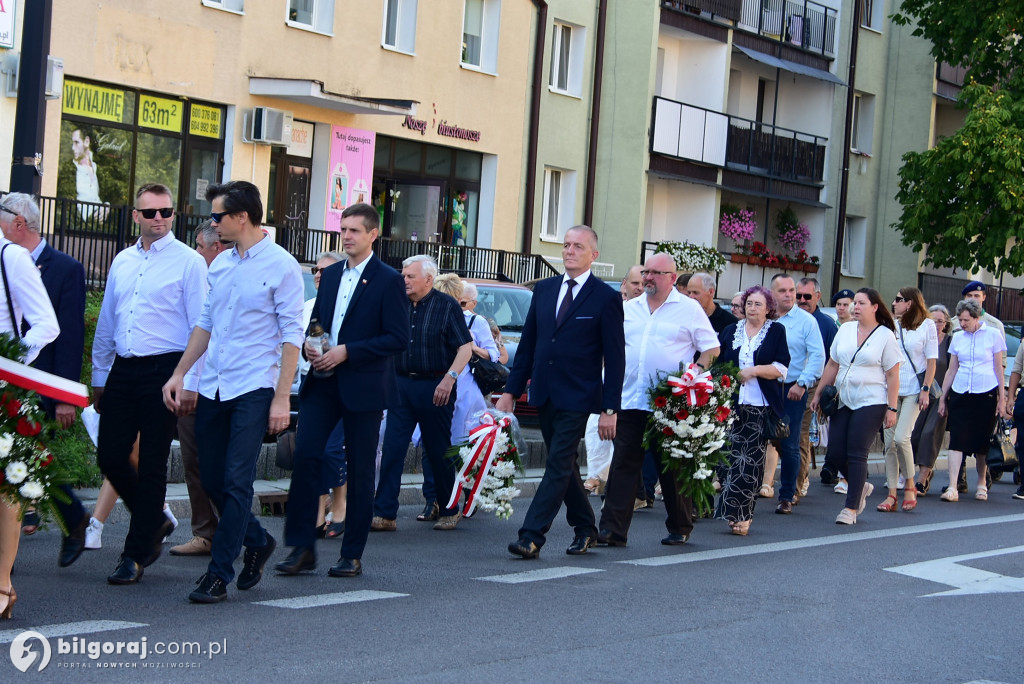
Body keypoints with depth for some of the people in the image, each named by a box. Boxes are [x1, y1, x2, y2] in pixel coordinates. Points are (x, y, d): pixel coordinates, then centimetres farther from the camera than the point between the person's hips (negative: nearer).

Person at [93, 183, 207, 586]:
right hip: (122, 370, 6)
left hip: (163, 370, -6)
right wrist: (99, 377, 19)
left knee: (152, 465, 0)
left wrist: (190, 383, -12)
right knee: (109, 456, 3)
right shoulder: (122, 261, 14)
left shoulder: (189, 262, -4)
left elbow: (200, 327, -7)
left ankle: (135, 557, 8)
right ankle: (155, 523, 27)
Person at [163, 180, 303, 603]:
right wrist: (179, 374, 15)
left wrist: (282, 398, -13)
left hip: (254, 389, -7)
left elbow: (291, 335, -9)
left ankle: (218, 575, -1)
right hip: (212, 388, 7)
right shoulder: (220, 264, 12)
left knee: (236, 482, -8)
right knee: (211, 479, 10)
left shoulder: (282, 266, -7)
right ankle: (257, 541, 31)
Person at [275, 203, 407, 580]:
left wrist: (347, 351, -17)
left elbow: (398, 338, -11)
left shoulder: (388, 280, -5)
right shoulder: (330, 274, 14)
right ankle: (301, 547, 0)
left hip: (363, 386, -5)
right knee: (305, 456, -7)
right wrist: (309, 345, -1)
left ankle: (352, 555, 11)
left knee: (360, 470, 3)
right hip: (322, 381, 5)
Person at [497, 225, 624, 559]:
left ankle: (531, 536, -10)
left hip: (577, 397, -6)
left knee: (558, 466, -8)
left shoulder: (606, 298, -5)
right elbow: (528, 343, 14)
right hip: (544, 394, 6)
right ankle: (584, 529, 28)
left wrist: (610, 409, -11)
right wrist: (511, 390, 9)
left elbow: (615, 358, -6)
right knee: (564, 465, 14)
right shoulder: (544, 289, 11)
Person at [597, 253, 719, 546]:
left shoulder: (689, 309, 1)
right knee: (623, 464, -3)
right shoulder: (629, 309, 14)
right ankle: (613, 529, -4)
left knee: (673, 467, 5)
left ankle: (680, 529, 18)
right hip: (631, 400, 3)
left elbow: (712, 348, 2)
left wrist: (695, 373, -13)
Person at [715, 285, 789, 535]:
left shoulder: (776, 331, 5)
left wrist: (754, 370, -13)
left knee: (752, 461, -5)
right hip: (732, 404, 3)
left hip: (761, 407, -2)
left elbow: (781, 368, -3)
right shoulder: (731, 332, 15)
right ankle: (739, 515, 3)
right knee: (733, 456, -4)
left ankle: (738, 514, -1)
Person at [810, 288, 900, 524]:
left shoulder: (886, 336, -2)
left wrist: (891, 408, -8)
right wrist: (819, 393, 14)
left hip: (871, 403, -5)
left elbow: (893, 376, -3)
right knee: (835, 455, 1)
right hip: (843, 402, 5)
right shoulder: (845, 330, 11)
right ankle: (861, 487, 27)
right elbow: (832, 365, 18)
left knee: (856, 454, -9)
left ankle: (851, 508, -1)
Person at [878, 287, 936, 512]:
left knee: (901, 438, -16)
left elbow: (931, 361, -1)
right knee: (889, 441, 1)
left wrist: (925, 390, -10)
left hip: (913, 390, -4)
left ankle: (910, 485, 4)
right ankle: (892, 495, 6)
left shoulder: (927, 325, 0)